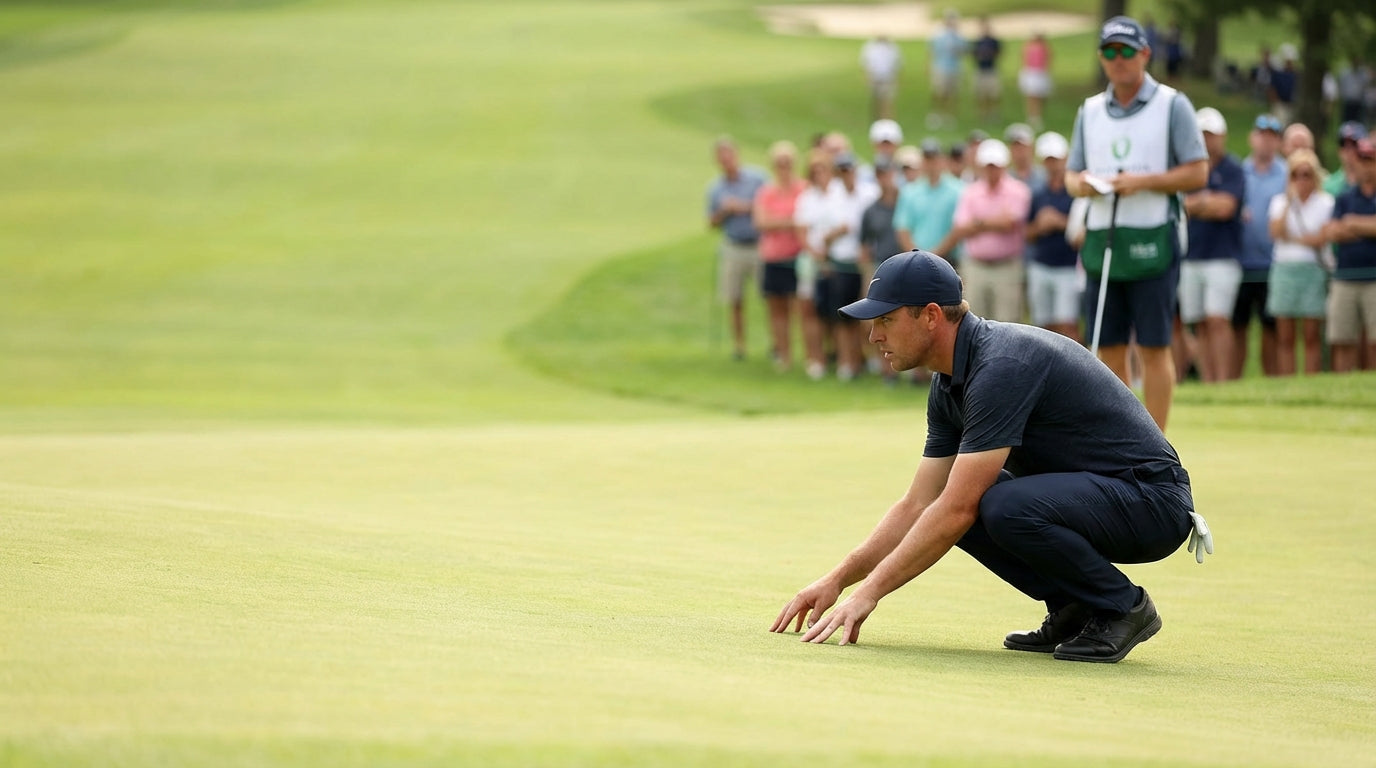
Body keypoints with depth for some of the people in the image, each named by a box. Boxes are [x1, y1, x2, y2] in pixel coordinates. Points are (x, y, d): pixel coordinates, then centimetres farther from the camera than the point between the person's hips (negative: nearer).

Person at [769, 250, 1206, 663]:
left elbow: (957, 511, -26)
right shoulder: (950, 385, 7)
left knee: (1004, 506, -32)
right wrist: (837, 580, 5)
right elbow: (918, 506, 13)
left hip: (1153, 501, -10)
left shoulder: (1002, 366, -24)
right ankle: (1073, 609, 7)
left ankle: (1122, 608, -10)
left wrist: (870, 591, -22)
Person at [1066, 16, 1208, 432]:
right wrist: (1081, 184, -6)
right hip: (1101, 238, 5)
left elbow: (1197, 173, -4)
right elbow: (1072, 172, 17)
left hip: (1152, 241, -5)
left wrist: (1143, 182, -16)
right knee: (1109, 348, 5)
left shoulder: (1172, 105, 0)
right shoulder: (1090, 111, 15)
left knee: (1154, 347, -4)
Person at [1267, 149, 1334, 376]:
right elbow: (1276, 232, -4)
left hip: (1313, 270, -3)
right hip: (1284, 269, 3)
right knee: (1285, 337, 1)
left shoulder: (1326, 202, 3)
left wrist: (1293, 239, -5)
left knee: (1311, 335, -3)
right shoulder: (1279, 201, 12)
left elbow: (1322, 238, -7)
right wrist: (1289, 203, -8)